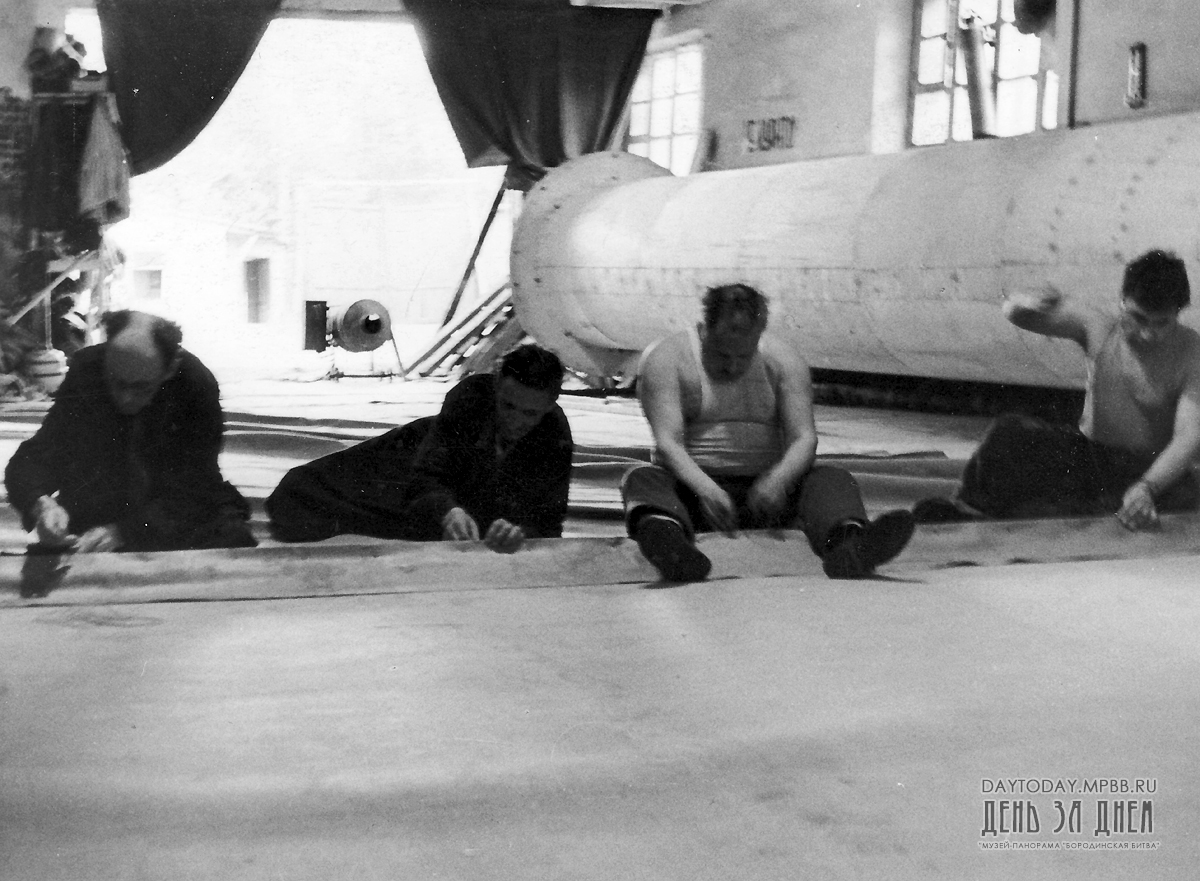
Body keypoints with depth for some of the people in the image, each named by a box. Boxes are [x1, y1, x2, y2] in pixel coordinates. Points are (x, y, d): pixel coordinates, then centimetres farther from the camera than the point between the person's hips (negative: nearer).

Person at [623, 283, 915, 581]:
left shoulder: (783, 360, 3)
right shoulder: (667, 358, -5)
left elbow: (805, 439, -7)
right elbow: (667, 442, -17)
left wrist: (778, 479, -29)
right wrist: (706, 489, -36)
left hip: (763, 488, 3)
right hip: (692, 487, -2)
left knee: (832, 479, -22)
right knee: (642, 479, -32)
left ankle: (849, 546, -57)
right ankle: (667, 538, -68)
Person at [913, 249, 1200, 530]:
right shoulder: (1097, 328, -6)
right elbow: (1013, 312, -5)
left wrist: (1146, 488, -41)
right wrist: (1027, 303, -31)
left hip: (1155, 471, -2)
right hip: (1088, 459, 2)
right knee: (1010, 432, -24)